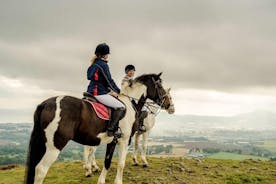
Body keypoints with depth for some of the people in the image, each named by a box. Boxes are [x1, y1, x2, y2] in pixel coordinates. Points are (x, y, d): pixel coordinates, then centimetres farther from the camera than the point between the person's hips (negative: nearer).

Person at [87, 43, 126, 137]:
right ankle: (111, 129, -16)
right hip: (100, 93, -11)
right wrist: (117, 91, 4)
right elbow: (109, 80, -10)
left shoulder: (95, 64, 16)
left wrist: (111, 90, 18)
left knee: (117, 102, 24)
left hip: (93, 91, 11)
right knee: (121, 107, -13)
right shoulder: (103, 65, -12)